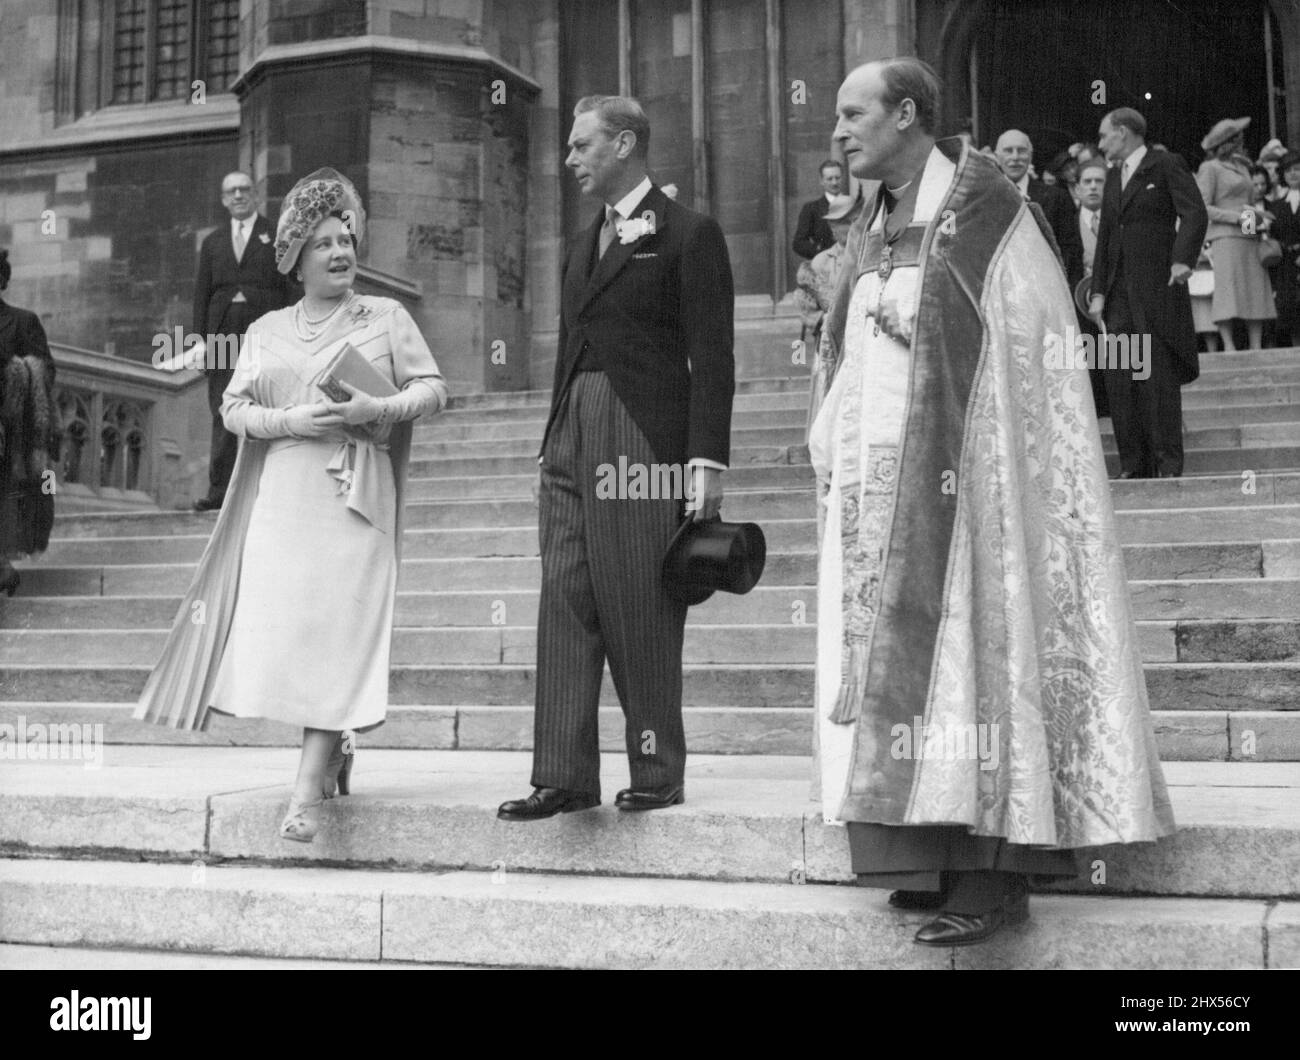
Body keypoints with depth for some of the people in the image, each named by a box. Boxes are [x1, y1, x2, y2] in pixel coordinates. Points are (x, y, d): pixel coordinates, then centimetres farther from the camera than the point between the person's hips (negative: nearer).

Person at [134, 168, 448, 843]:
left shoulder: (387, 317, 10)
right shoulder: (267, 331, 16)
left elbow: (432, 389, 3)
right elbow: (234, 408, 8)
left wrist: (375, 409, -14)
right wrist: (292, 420, -10)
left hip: (355, 499, -3)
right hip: (281, 497, 3)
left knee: (337, 632, -11)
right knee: (282, 628, -1)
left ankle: (309, 791, -12)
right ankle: (336, 751, 22)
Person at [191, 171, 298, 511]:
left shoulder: (278, 236, 9)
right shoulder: (213, 242, 19)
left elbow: (292, 287, 3)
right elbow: (201, 293, 16)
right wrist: (201, 338, 5)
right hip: (222, 333, 3)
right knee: (222, 412, 1)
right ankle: (219, 489, 2)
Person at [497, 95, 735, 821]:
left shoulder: (688, 234, -1)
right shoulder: (586, 243, 21)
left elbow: (712, 357, -7)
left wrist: (707, 459, -14)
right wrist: (553, 442, 15)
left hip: (645, 440, -7)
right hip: (572, 438, 7)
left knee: (643, 612, -2)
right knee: (566, 604, 2)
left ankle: (659, 774, 11)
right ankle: (564, 776, 6)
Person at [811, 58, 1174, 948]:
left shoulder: (980, 206, -5)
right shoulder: (870, 230, 17)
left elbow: (1027, 352, -9)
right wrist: (834, 454, 9)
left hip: (959, 472, -7)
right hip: (880, 478, 7)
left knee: (969, 638, -8)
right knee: (889, 648, 3)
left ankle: (997, 868, -3)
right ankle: (930, 850, 9)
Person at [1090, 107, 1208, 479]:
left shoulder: (1167, 165, 1)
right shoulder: (1113, 176, 21)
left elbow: (1195, 214, -9)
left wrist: (1183, 260, -24)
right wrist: (1098, 291, 12)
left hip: (1158, 289, -6)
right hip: (1119, 295, 6)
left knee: (1160, 378, -7)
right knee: (1120, 382, 0)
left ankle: (1169, 465, -2)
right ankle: (1134, 466, 5)